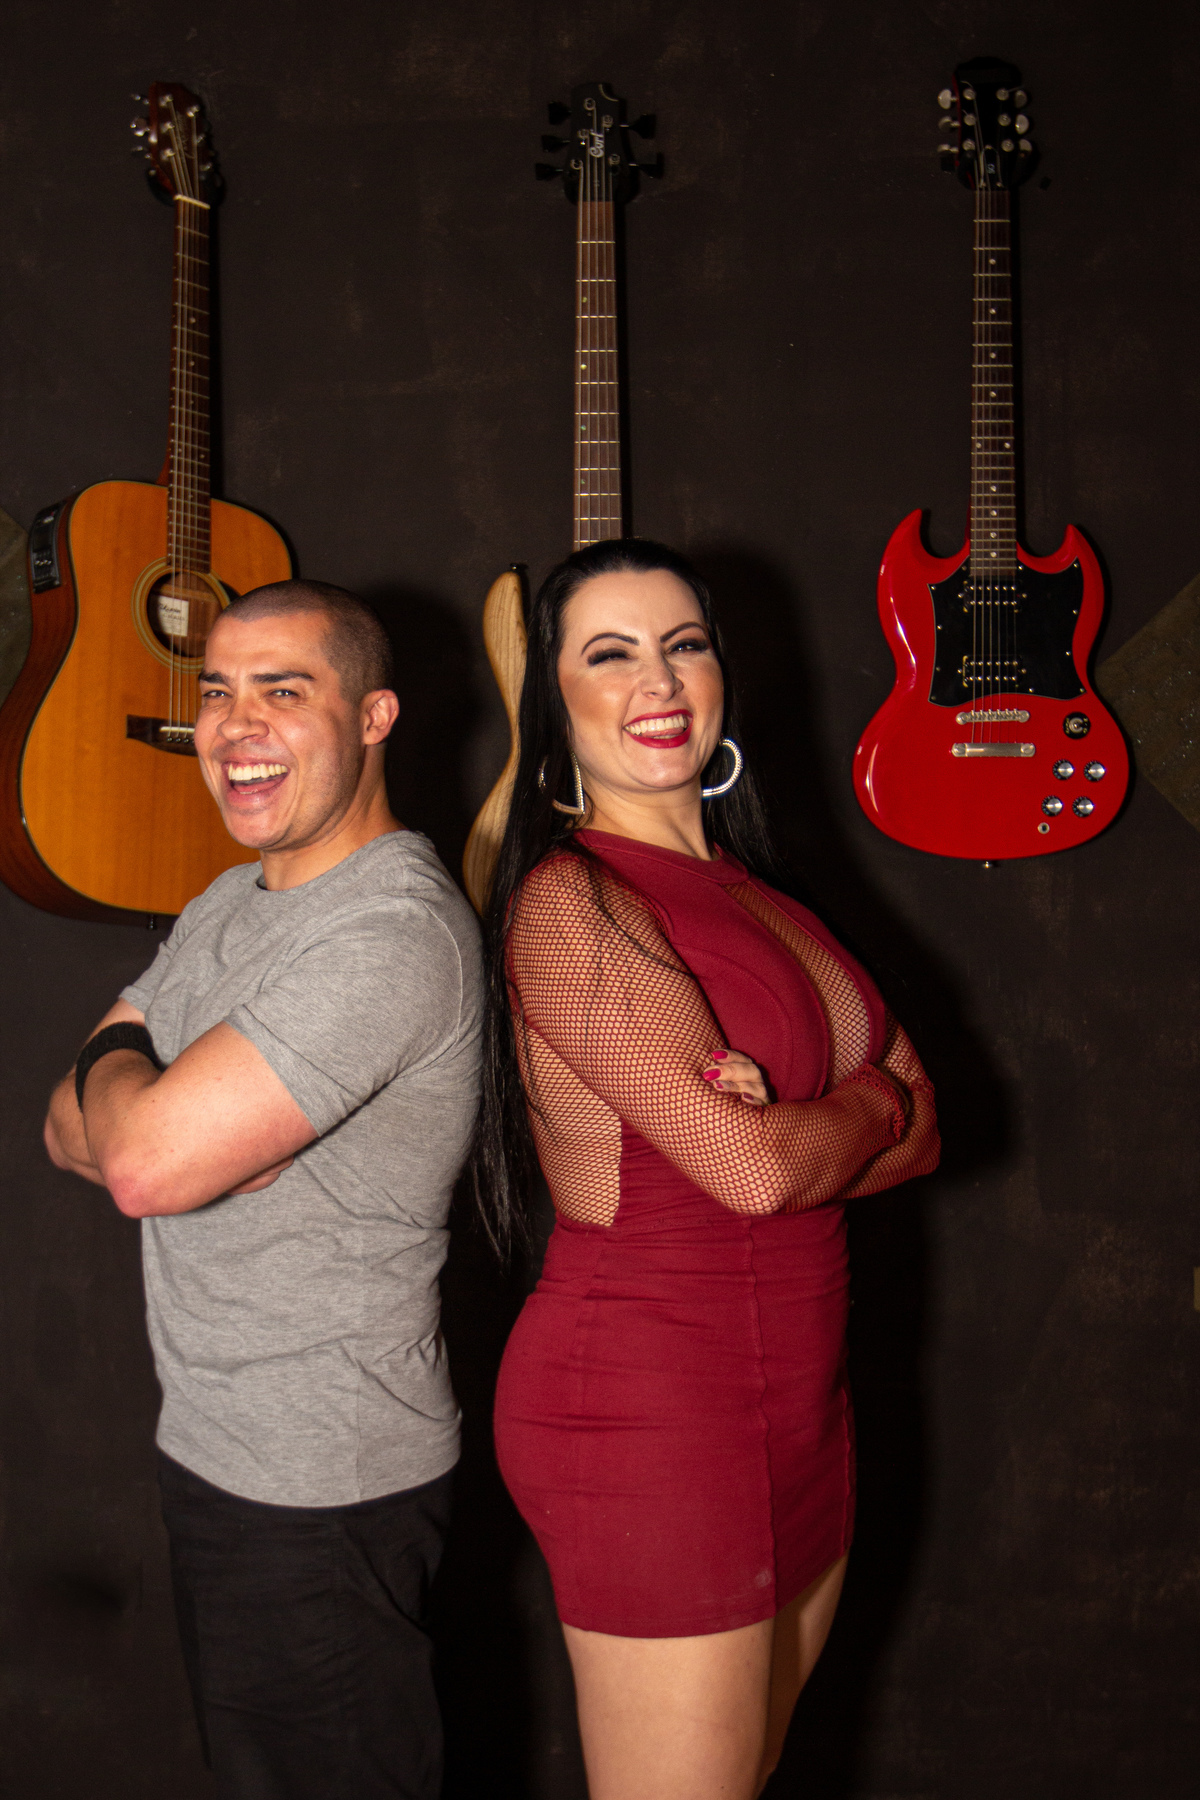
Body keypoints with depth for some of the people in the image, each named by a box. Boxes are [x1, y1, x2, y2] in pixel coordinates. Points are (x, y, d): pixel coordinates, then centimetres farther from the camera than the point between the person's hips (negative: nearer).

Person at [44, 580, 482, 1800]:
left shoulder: (394, 928, -24)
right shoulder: (233, 902, 9)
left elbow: (147, 1162, -29)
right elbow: (72, 1132, 7)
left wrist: (116, 1064, -8)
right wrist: (150, 1091, -14)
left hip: (318, 1491, -9)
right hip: (216, 1448, 9)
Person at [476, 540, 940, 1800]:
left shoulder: (737, 884, 12)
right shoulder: (569, 901, -15)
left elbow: (916, 1135, 8)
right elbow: (752, 1166, -22)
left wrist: (793, 1122, -12)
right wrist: (873, 1101, -2)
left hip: (793, 1407, 8)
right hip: (647, 1407, -8)